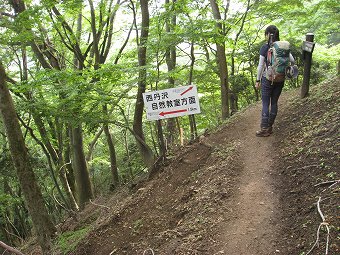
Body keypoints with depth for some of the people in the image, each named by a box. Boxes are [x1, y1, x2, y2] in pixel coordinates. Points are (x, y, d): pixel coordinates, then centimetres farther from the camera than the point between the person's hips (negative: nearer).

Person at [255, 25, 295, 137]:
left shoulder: (265, 47, -11)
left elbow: (260, 66, -10)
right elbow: (292, 61, 1)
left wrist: (258, 80, -2)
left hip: (268, 79, -4)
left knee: (265, 104, 2)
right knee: (274, 102, 12)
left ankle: (264, 129, 3)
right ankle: (270, 126, 20)